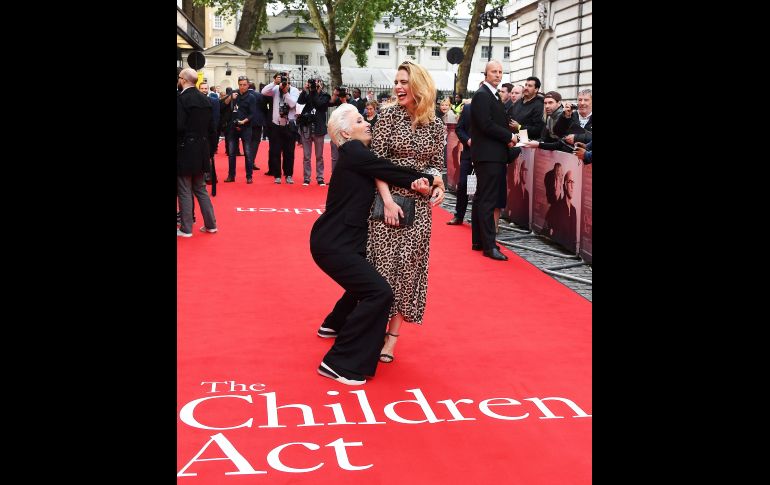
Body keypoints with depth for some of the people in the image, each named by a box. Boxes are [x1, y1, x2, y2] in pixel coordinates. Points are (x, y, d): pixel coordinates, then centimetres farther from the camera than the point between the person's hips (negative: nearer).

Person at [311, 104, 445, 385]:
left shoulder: (359, 154, 14)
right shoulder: (353, 151, -13)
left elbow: (386, 173, 2)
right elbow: (391, 171, -15)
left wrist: (418, 183, -17)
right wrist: (430, 180, -2)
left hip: (343, 238, 10)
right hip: (332, 243, -10)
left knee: (365, 283, 30)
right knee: (379, 292, -19)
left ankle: (334, 324, 52)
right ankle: (339, 363, -13)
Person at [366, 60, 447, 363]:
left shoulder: (435, 125, 5)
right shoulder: (388, 116, -2)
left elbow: (437, 164, 12)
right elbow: (376, 161, -7)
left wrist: (430, 178, -12)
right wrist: (388, 200, -15)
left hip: (418, 205, 2)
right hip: (387, 199, -2)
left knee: (408, 267, 4)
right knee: (383, 263, -2)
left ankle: (392, 335, 14)